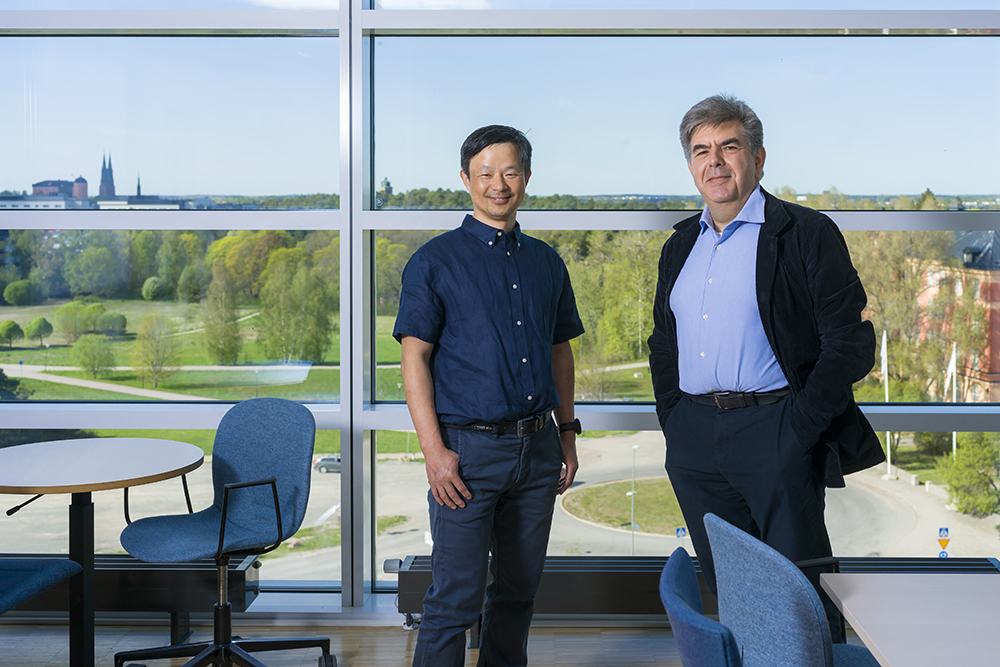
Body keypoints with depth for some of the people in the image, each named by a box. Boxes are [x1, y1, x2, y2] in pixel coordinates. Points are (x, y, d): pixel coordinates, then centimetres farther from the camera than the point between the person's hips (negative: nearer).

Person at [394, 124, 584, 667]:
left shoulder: (546, 262, 12)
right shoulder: (435, 261, -3)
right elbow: (414, 359, -7)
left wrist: (567, 432, 13)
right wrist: (434, 450, -14)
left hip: (538, 445, 5)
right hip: (469, 447, -5)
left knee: (519, 588, 14)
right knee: (455, 598, -4)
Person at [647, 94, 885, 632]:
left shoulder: (805, 234, -3)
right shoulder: (680, 245, 15)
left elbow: (851, 344, -8)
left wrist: (798, 427, -13)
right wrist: (672, 422, 11)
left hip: (775, 432, -5)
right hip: (694, 440, 5)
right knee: (725, 589, 12)